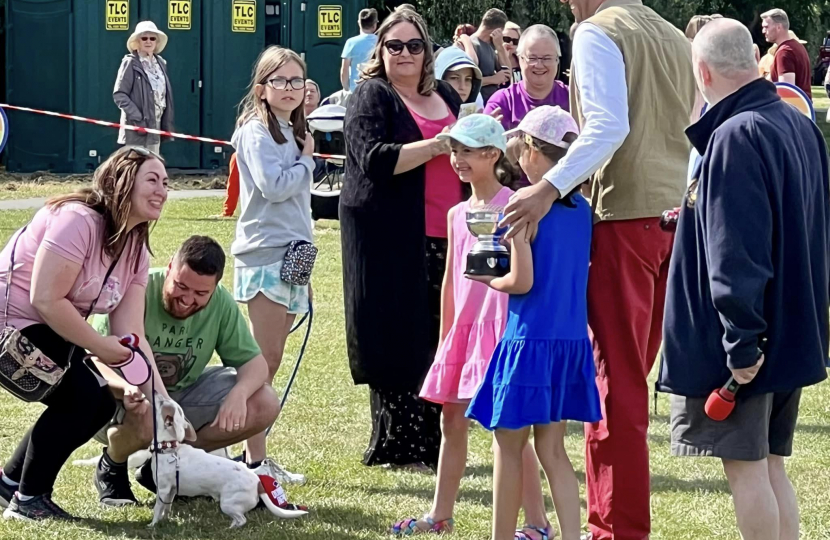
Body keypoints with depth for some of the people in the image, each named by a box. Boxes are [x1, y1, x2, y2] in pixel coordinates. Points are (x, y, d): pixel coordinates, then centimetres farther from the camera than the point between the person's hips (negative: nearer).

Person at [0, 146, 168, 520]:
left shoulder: (136, 252, 5)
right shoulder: (78, 220, -22)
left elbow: (132, 336, 0)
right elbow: (46, 300, -26)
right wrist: (101, 347, -20)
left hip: (46, 333, 10)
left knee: (102, 404, 4)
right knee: (80, 395, -18)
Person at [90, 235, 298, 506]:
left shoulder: (221, 303, -9)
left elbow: (254, 362, -5)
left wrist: (238, 394, -29)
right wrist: (126, 386, -49)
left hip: (182, 397, 6)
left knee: (264, 405, -12)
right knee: (143, 419, -41)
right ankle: (112, 467, -4)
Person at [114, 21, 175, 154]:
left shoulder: (160, 63, 14)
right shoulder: (130, 64, -6)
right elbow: (119, 95, -11)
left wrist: (167, 125, 12)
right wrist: (138, 118, -19)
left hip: (155, 127, 7)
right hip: (137, 128, -7)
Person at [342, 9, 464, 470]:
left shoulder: (446, 96, 18)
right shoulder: (372, 96, -1)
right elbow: (376, 159, -16)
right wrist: (438, 145, -18)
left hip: (444, 238, 6)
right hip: (392, 241, -6)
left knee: (439, 345, 4)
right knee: (398, 347, -4)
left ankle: (432, 445, 11)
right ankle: (396, 446, 4)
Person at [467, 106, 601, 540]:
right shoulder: (581, 208, 7)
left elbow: (522, 281, -17)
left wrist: (488, 279, 1)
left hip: (531, 339, -6)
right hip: (572, 340, 6)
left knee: (508, 446, 6)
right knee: (552, 448, 10)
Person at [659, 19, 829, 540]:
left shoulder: (734, 137, -20)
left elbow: (735, 250, -24)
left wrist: (740, 340, -22)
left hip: (745, 344, -9)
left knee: (745, 464, -1)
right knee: (769, 464, 14)